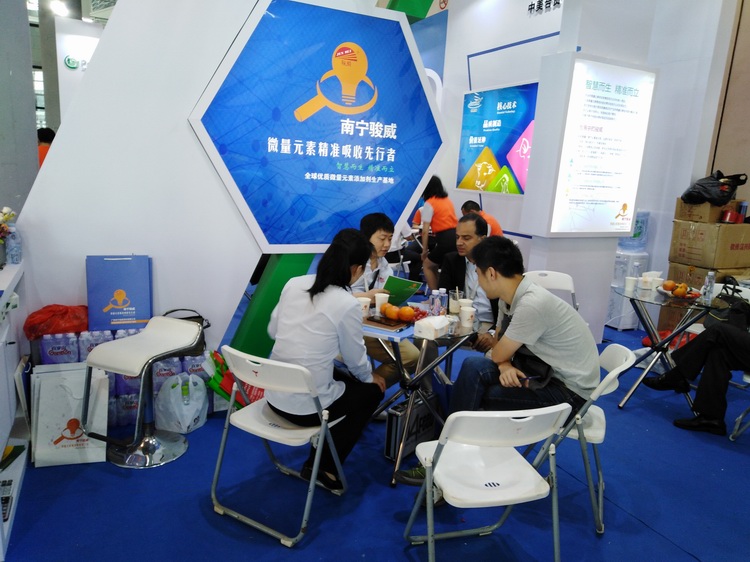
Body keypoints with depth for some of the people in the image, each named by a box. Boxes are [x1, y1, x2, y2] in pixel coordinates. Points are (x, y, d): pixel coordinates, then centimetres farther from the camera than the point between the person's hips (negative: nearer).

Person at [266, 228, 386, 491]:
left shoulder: (293, 284, -1)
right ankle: (323, 467, 19)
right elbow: (355, 359, -4)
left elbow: (273, 330, 10)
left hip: (274, 395, 6)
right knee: (371, 391, 20)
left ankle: (319, 456, 29)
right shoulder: (348, 304, -17)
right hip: (306, 406, -6)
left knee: (344, 377, 30)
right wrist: (370, 377, 17)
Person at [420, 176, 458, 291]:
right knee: (433, 266, 24)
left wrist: (424, 250, 3)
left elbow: (425, 231, -6)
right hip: (456, 236, 7)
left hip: (445, 239, -7)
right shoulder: (448, 200, 19)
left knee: (427, 265, 13)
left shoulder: (429, 203, -2)